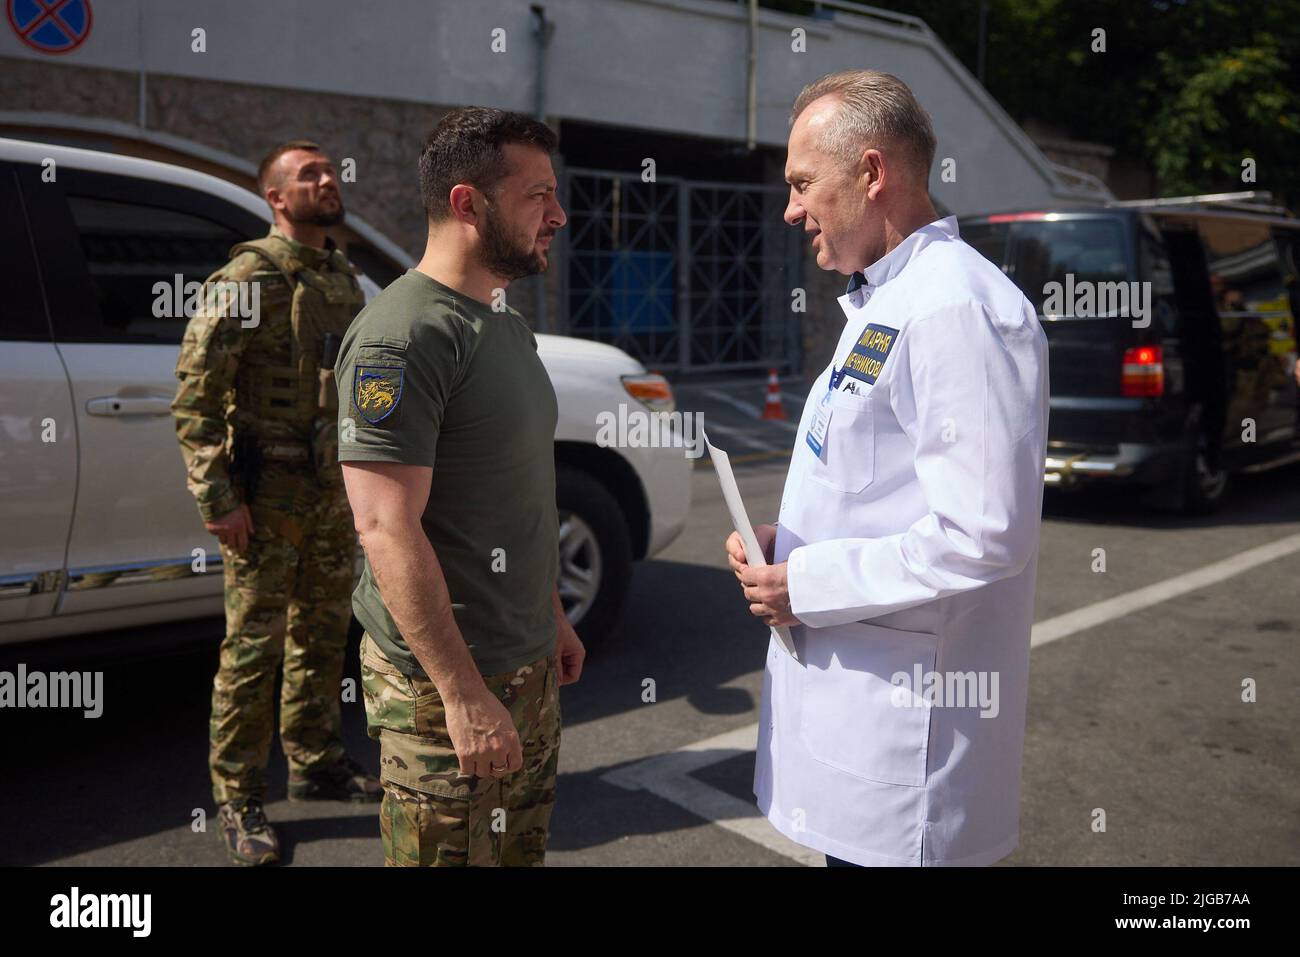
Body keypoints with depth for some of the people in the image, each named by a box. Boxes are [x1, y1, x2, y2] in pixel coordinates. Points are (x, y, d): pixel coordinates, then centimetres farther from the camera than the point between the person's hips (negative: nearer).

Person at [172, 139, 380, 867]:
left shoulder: (344, 279, 12)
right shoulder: (248, 277, -11)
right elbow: (195, 393, -14)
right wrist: (217, 499, -18)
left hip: (335, 491, 7)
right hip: (268, 497, -7)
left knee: (322, 638, 16)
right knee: (254, 649, 2)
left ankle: (318, 765, 32)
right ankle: (239, 799, 16)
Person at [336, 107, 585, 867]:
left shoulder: (506, 322, 12)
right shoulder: (403, 336, -19)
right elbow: (387, 528, -24)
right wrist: (463, 692, -25)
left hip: (528, 665, 9)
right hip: (445, 685, -9)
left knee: (523, 848, 21)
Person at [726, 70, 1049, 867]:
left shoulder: (959, 308, -20)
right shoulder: (882, 303, 13)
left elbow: (981, 538, -26)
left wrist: (808, 584, -17)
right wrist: (788, 541, 5)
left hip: (905, 723, -9)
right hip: (847, 688, 9)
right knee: (850, 847, 21)